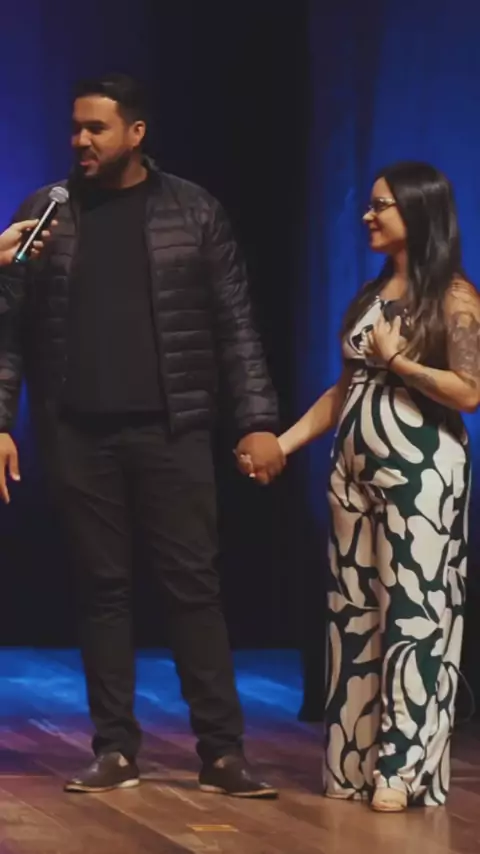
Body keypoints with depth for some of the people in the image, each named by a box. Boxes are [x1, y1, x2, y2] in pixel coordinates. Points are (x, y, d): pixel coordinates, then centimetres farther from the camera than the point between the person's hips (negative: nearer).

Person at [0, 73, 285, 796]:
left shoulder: (194, 212, 3)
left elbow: (235, 325, 2)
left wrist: (258, 421, -4)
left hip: (172, 431, -1)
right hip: (79, 434, 1)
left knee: (193, 586, -2)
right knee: (102, 588, 4)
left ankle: (222, 752, 1)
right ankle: (115, 750, 9)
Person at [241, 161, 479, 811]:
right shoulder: (370, 294, 14)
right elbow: (343, 390, 14)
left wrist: (396, 359, -12)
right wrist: (281, 443, 7)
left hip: (419, 471, -7)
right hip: (355, 468, 7)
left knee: (413, 613, -6)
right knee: (354, 612, 6)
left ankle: (404, 769, -6)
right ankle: (354, 762, 9)